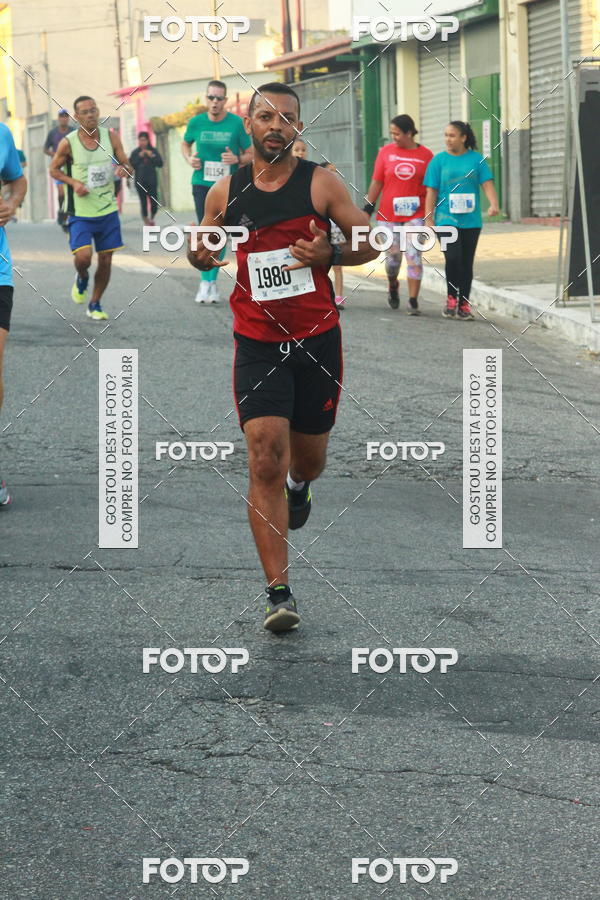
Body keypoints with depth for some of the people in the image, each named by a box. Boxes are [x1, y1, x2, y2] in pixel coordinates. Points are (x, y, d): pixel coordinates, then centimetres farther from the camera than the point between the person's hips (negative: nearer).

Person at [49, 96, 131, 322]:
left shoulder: (111, 136, -1)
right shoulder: (68, 143, -9)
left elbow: (127, 165, 5)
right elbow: (54, 169, 5)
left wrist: (123, 169, -19)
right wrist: (74, 183, -13)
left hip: (108, 210, 3)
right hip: (80, 213, -3)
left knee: (105, 260, 6)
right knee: (83, 257, -17)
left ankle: (95, 304, 25)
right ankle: (82, 278, 19)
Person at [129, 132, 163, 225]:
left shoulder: (153, 151, 5)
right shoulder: (135, 152, 3)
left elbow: (160, 164, 0)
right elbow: (131, 165, -3)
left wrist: (152, 156, -12)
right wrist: (139, 157, -12)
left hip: (152, 181, 1)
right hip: (140, 182, -1)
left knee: (154, 202, -2)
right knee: (143, 202, -5)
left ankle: (152, 218, 26)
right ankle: (146, 221, 3)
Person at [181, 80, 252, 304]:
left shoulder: (237, 123, -6)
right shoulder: (196, 122, 0)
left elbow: (251, 155, 1)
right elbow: (185, 143, 20)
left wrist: (237, 159, -20)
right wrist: (189, 159, 0)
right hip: (202, 184, 0)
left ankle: (212, 280, 16)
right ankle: (205, 283, 1)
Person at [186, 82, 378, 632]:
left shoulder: (320, 183, -3)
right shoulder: (225, 192, 2)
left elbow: (370, 243, 3)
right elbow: (202, 250, 17)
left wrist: (328, 254, -17)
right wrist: (202, 256, -7)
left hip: (317, 339, 0)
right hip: (257, 344, 0)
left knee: (308, 456, 16)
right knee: (265, 462, -13)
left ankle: (299, 485, 57)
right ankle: (279, 594, -11)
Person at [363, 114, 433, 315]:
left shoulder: (425, 155, 0)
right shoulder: (386, 152, 3)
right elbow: (376, 182, 5)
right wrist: (368, 208, 2)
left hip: (415, 213, -1)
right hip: (388, 213, 1)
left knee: (414, 256, -7)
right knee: (393, 256, 7)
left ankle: (413, 301, -3)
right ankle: (393, 286, 37)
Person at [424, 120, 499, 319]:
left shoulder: (476, 159, 4)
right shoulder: (439, 160, 3)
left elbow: (487, 184, -2)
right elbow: (431, 192, 3)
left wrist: (494, 204, -21)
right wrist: (429, 220, -2)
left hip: (471, 221, 2)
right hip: (446, 219, -1)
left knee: (466, 263, 5)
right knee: (453, 257, -17)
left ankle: (464, 305, 14)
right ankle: (451, 298, 1)